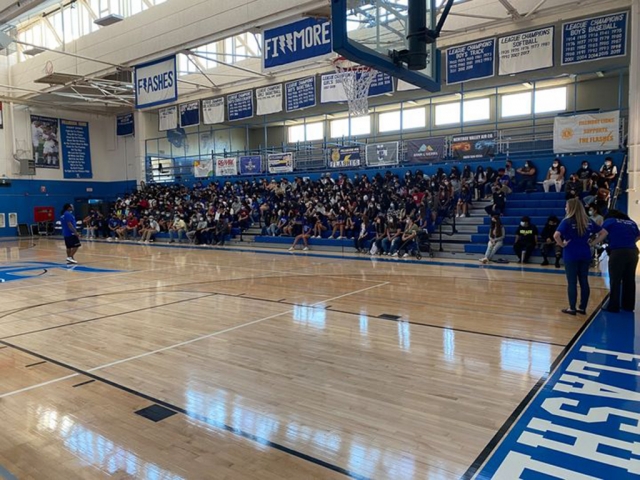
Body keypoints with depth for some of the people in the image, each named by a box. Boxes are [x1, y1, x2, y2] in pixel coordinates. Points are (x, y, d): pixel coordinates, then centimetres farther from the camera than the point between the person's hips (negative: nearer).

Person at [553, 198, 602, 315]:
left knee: (572, 282, 2)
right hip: (585, 255, 5)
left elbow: (556, 235, -25)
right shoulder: (588, 221, 6)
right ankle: (583, 308, 17)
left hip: (571, 255, -5)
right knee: (584, 281, 10)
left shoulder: (567, 221, -11)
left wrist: (562, 244, -10)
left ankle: (572, 308, 9)